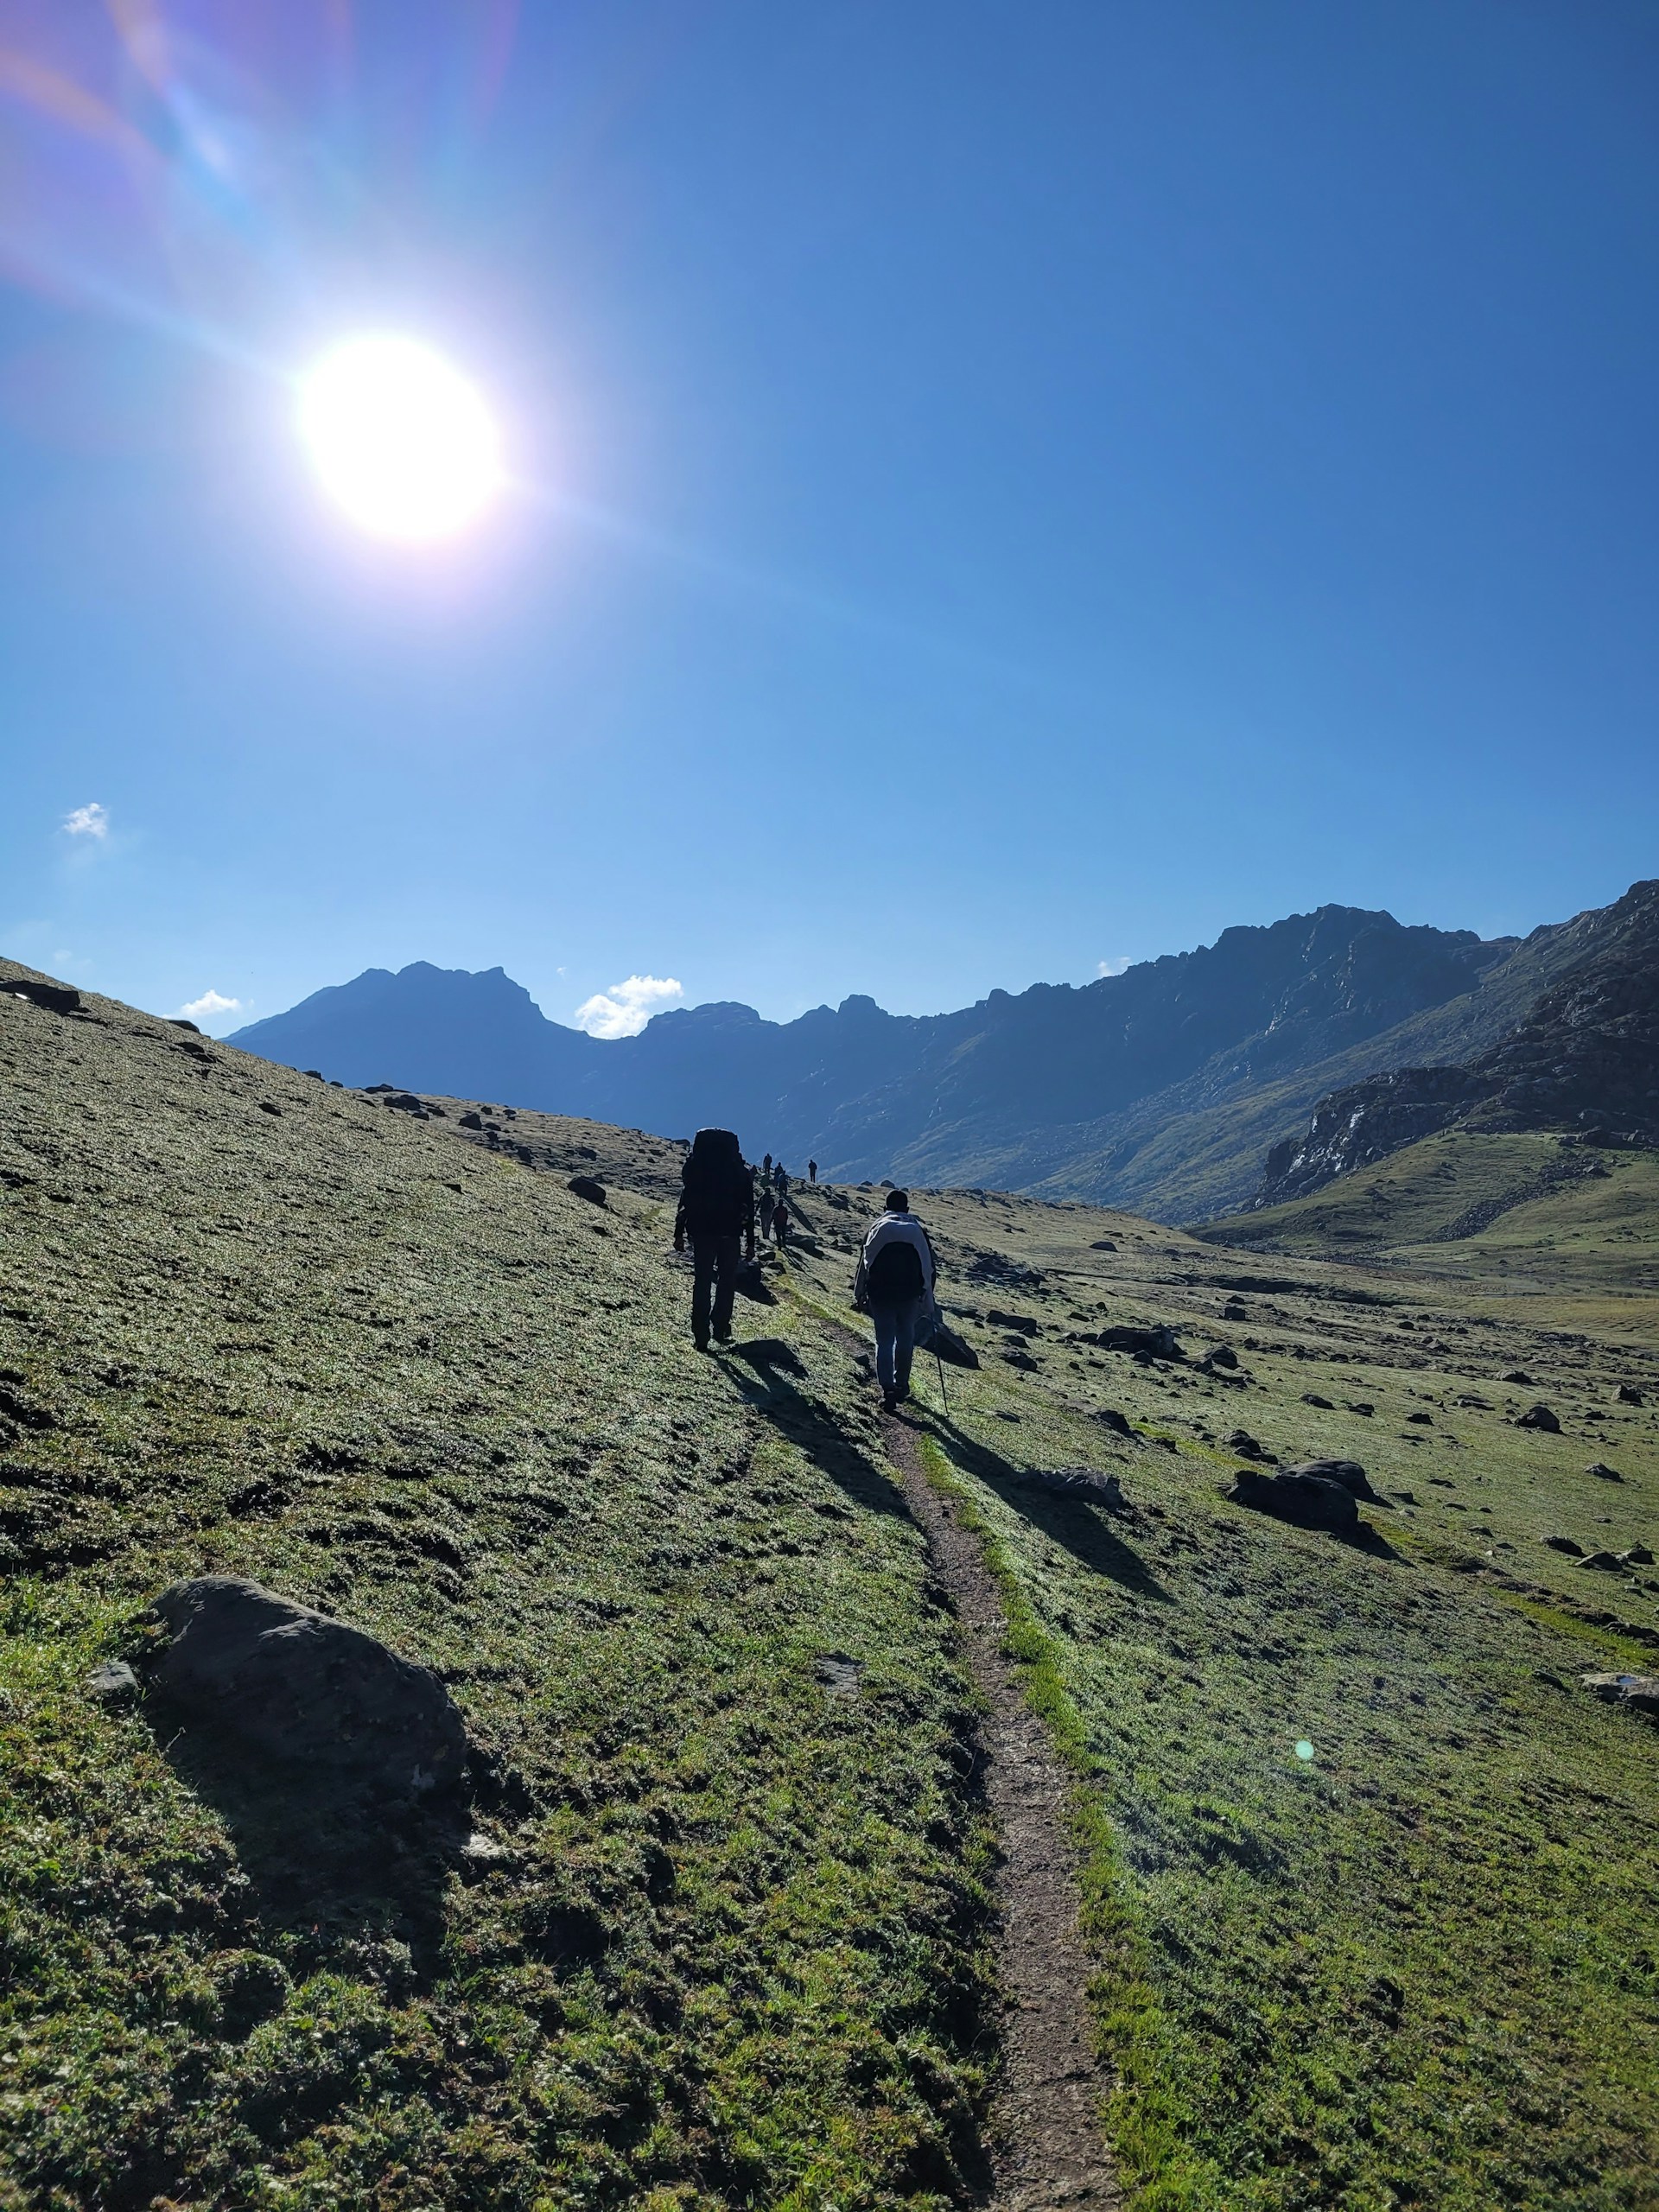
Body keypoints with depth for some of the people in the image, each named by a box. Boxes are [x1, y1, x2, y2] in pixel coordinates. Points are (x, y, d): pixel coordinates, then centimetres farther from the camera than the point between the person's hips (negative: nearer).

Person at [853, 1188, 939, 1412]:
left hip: (880, 1295, -1)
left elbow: (865, 1264, 2)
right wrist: (927, 1297, 13)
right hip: (910, 1295, 1)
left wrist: (860, 1296, 9)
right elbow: (929, 1268, 5)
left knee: (884, 1341, 1)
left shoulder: (877, 1228, 0)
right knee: (905, 1339, 17)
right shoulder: (918, 1230, 3)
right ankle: (901, 1384, 21)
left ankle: (888, 1388, -12)